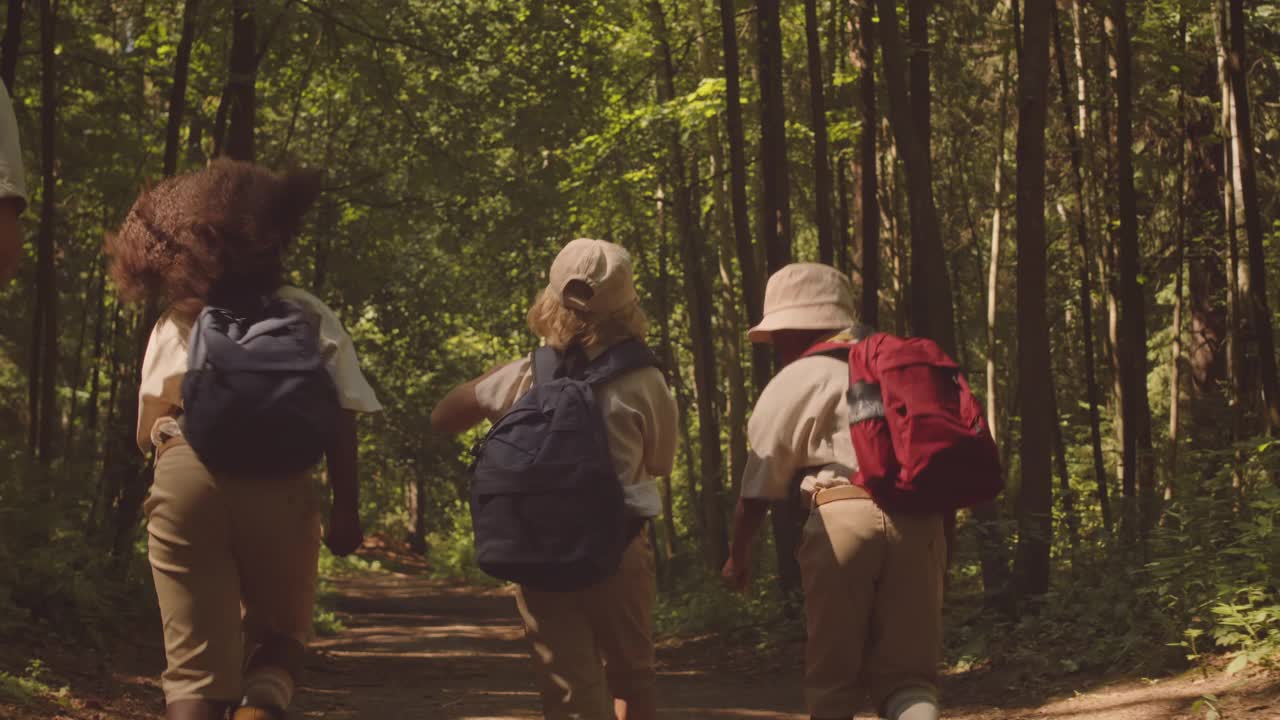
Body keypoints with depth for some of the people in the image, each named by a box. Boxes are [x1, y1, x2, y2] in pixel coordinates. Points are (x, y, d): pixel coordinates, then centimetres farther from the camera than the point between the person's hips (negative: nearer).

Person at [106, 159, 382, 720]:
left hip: (181, 477, 1)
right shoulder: (307, 315, 15)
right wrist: (347, 506, 9)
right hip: (277, 484, -1)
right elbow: (339, 418, 6)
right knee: (279, 634, 17)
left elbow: (145, 432, 21)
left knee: (195, 659, 5)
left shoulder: (172, 325, 20)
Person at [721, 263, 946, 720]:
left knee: (833, 675, 9)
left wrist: (738, 556, 24)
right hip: (918, 520, 4)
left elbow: (758, 485, 9)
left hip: (843, 516, -4)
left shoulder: (795, 380, 9)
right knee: (908, 673, 5)